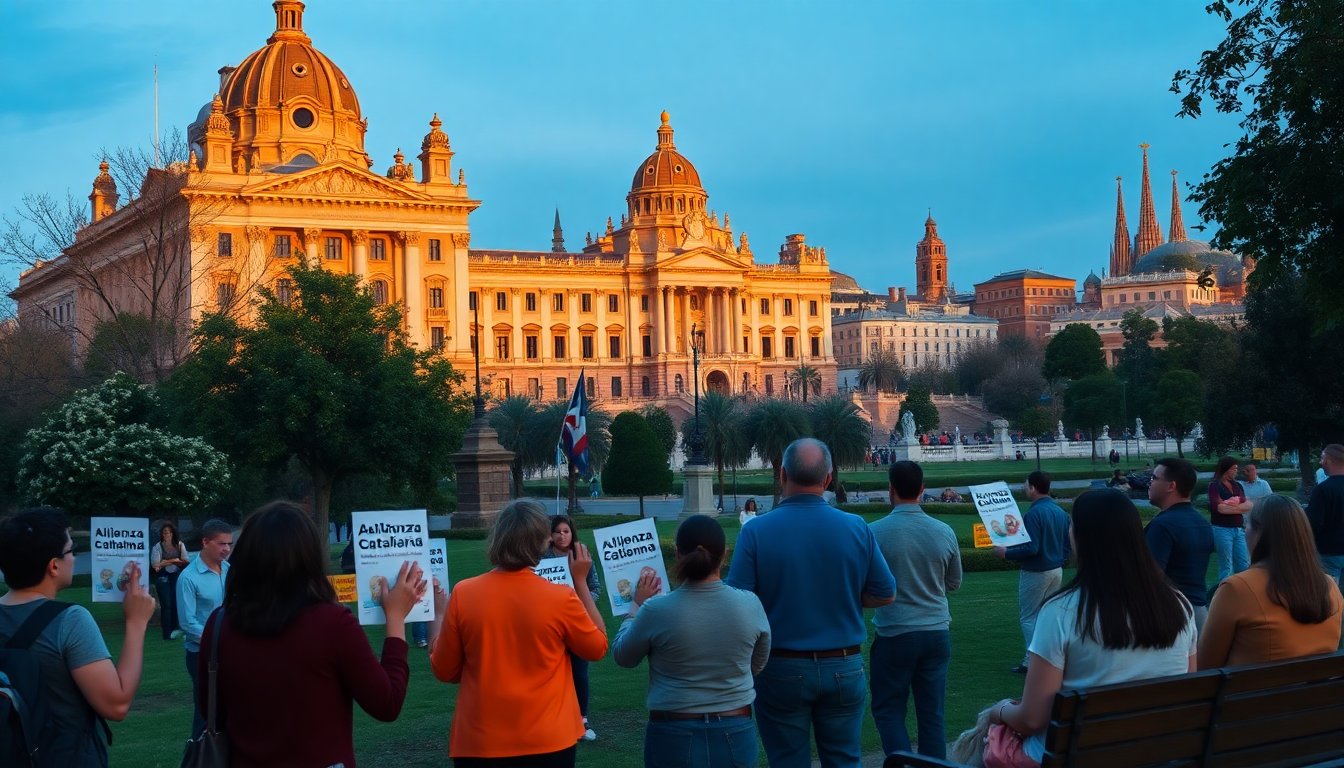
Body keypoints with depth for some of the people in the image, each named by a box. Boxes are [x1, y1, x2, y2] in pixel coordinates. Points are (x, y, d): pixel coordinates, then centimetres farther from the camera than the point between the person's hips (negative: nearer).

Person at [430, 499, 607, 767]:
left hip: (478, 744, 1)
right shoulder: (561, 598, -12)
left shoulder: (463, 594, -9)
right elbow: (598, 647, 5)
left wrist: (436, 615, 16)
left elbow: (444, 670, 1)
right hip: (547, 743, -1)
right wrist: (580, 581, 8)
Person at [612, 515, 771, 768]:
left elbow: (622, 656, 3)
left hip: (674, 738, -2)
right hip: (735, 734, 2)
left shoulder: (657, 611, -17)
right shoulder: (750, 605, -11)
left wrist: (638, 604, 15)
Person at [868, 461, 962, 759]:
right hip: (937, 632, 3)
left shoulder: (875, 532, -12)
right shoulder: (944, 532, -1)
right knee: (932, 714, 10)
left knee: (888, 710, 9)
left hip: (894, 634, -3)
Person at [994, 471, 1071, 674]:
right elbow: (1068, 545, 11)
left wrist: (1006, 553, -13)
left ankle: (1032, 662, -2)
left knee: (1028, 618, 1)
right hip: (1057, 571, 8)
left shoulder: (1034, 514, -20)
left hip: (1035, 573, -8)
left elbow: (1031, 548, -24)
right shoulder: (1060, 512, 6)